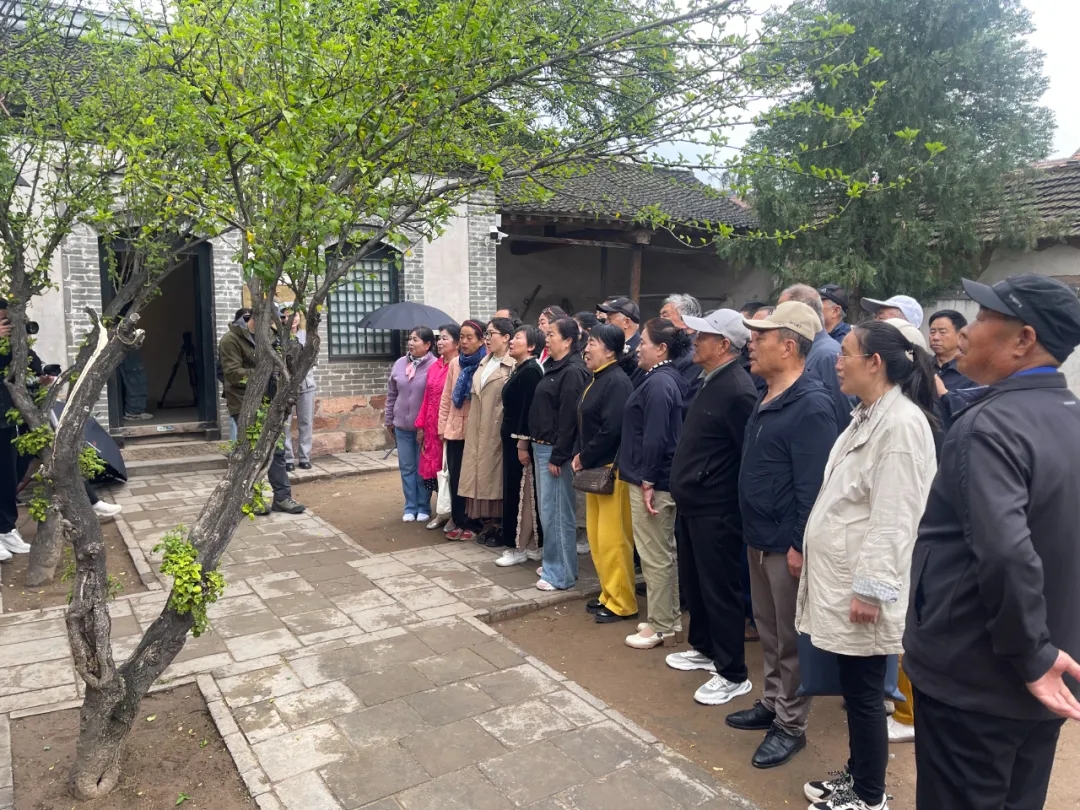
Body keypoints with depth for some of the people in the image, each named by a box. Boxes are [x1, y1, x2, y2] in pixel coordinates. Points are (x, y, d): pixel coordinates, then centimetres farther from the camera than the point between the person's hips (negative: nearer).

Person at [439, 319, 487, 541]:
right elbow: (446, 397, 11)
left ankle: (473, 524, 16)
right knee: (455, 477, 9)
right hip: (454, 429, 5)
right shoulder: (455, 363, 9)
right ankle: (459, 522, 21)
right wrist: (442, 425, 8)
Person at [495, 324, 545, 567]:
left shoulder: (530, 371, -15)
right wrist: (515, 442, 17)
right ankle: (529, 545, 20)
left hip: (521, 441, -10)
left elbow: (529, 409, -20)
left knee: (520, 492, -2)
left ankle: (520, 547, 8)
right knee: (515, 491, 13)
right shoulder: (520, 369, 15)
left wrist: (522, 444, -22)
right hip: (513, 439, 10)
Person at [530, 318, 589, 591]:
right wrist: (535, 444, 15)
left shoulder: (573, 371, -16)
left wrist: (557, 457, -20)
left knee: (555, 512, -3)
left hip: (555, 450, -10)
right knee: (548, 510, 17)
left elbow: (568, 418, -20)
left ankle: (561, 573, 7)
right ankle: (554, 563, 29)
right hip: (542, 446, 10)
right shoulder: (555, 367, 14)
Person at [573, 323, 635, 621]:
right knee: (597, 536, 15)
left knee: (613, 539, -3)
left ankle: (622, 603, 9)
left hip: (612, 469, -10)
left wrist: (584, 458, -12)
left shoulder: (617, 382, -16)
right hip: (594, 468, 10)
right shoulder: (596, 380, 14)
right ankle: (609, 594, 27)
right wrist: (580, 456, 2)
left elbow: (611, 430, -23)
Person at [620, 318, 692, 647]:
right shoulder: (669, 379, 12)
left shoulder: (658, 383, -18)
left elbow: (654, 437, -24)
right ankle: (670, 619, 29)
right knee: (665, 552, 17)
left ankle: (661, 627, 13)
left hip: (652, 482, -10)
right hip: (663, 479, 10)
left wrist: (647, 481, -20)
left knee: (654, 556, 1)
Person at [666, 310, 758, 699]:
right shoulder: (708, 381, 10)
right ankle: (703, 648, 38)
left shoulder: (737, 389, -20)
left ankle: (732, 674, 16)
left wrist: (736, 502, -15)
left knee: (719, 590, 2)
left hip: (715, 509, -10)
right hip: (691, 503, 10)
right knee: (693, 582, 21)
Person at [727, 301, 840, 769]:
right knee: (768, 628, 20)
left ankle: (790, 724, 21)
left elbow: (813, 484, -22)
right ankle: (772, 703, 35)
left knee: (791, 637, 6)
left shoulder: (811, 406, -20)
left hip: (787, 543, -9)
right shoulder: (767, 399, 11)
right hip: (760, 538, 9)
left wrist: (801, 544, -21)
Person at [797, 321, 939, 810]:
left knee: (865, 692, 5)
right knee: (852, 688, 19)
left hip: (864, 582, -9)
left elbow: (894, 518, -22)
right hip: (843, 575, 9)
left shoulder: (902, 423, -19)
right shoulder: (867, 415, 12)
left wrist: (870, 588, -21)